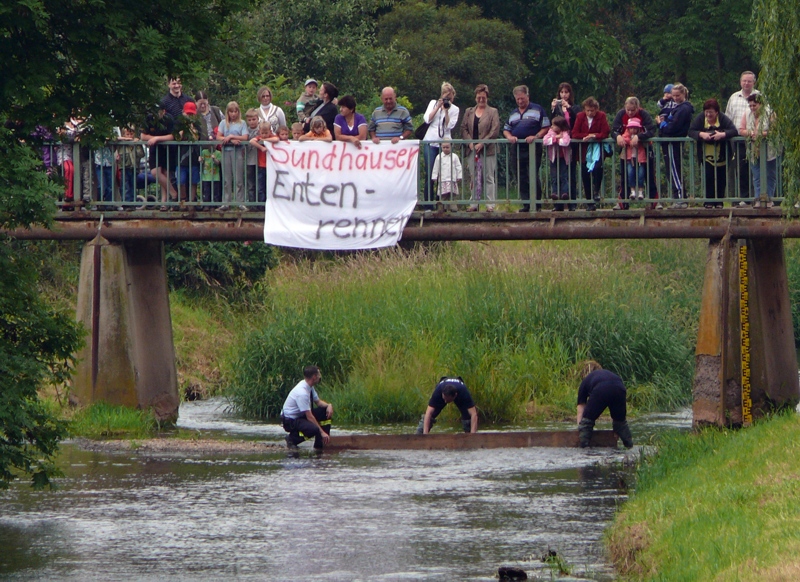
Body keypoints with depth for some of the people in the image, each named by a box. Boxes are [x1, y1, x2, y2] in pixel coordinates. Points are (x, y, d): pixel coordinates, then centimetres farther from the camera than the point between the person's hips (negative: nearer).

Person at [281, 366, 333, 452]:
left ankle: (319, 445, 0)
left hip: (300, 416, 10)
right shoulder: (302, 392, -29)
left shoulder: (310, 387, -1)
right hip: (290, 421, -10)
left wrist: (329, 405, -9)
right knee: (314, 429, -34)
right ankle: (292, 439, -6)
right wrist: (322, 432, -24)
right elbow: (309, 416, -27)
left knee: (327, 411, -3)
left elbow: (318, 402, 14)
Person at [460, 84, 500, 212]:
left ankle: (490, 204, -5)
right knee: (474, 178, 5)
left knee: (489, 177, -5)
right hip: (472, 150, 4)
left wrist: (482, 144, -13)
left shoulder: (493, 112, 4)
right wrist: (470, 143, -5)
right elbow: (463, 128, 11)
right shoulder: (469, 112, 15)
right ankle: (474, 203, 7)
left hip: (487, 150, -4)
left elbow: (495, 131, -5)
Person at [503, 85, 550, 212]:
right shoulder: (513, 114, 19)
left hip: (533, 148, -5)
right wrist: (509, 137, 0)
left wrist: (535, 137, -16)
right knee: (522, 178, 4)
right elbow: (506, 130, 23)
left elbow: (546, 128, -1)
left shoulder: (537, 110, 3)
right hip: (518, 148, 5)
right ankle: (526, 204, 8)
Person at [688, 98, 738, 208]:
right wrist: (701, 134, -27)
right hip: (706, 157, 0)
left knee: (721, 179, 2)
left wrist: (722, 134, -34)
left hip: (721, 157, 0)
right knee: (708, 178, -9)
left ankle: (719, 202, 13)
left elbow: (734, 131, -16)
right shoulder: (700, 119, -3)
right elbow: (691, 132, -7)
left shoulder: (723, 119, -7)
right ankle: (709, 202, -1)